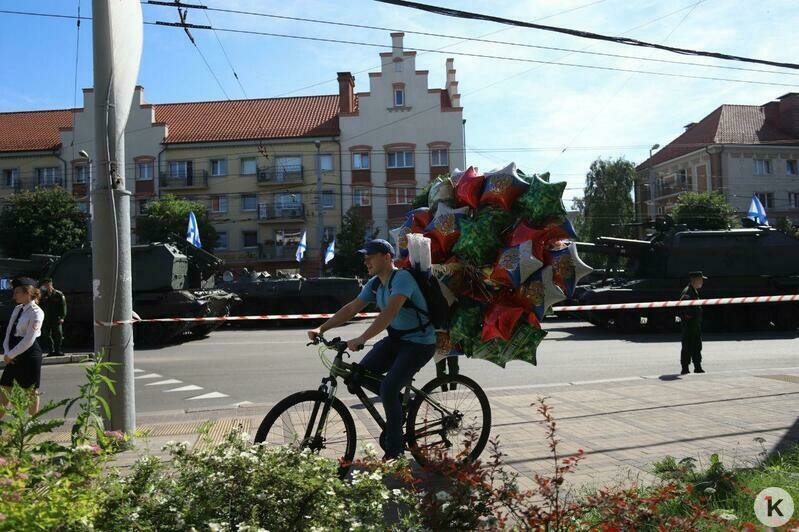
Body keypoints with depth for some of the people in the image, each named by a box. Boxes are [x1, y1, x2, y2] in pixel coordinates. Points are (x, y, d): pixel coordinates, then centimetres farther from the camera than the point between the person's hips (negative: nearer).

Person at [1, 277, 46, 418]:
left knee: (31, 392, 5)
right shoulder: (17, 309, 11)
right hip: (14, 356, 8)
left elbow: (28, 340, -18)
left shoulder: (36, 312, -14)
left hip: (29, 355, -8)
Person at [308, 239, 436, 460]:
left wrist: (361, 339, -44)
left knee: (388, 388, -21)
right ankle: (400, 401, 18)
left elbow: (390, 312, -36)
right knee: (361, 374, -4)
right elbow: (351, 308, 3)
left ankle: (395, 451, -5)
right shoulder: (375, 283, 5)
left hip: (419, 343, -8)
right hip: (395, 340, 9)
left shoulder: (402, 278, -22)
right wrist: (321, 328, -7)